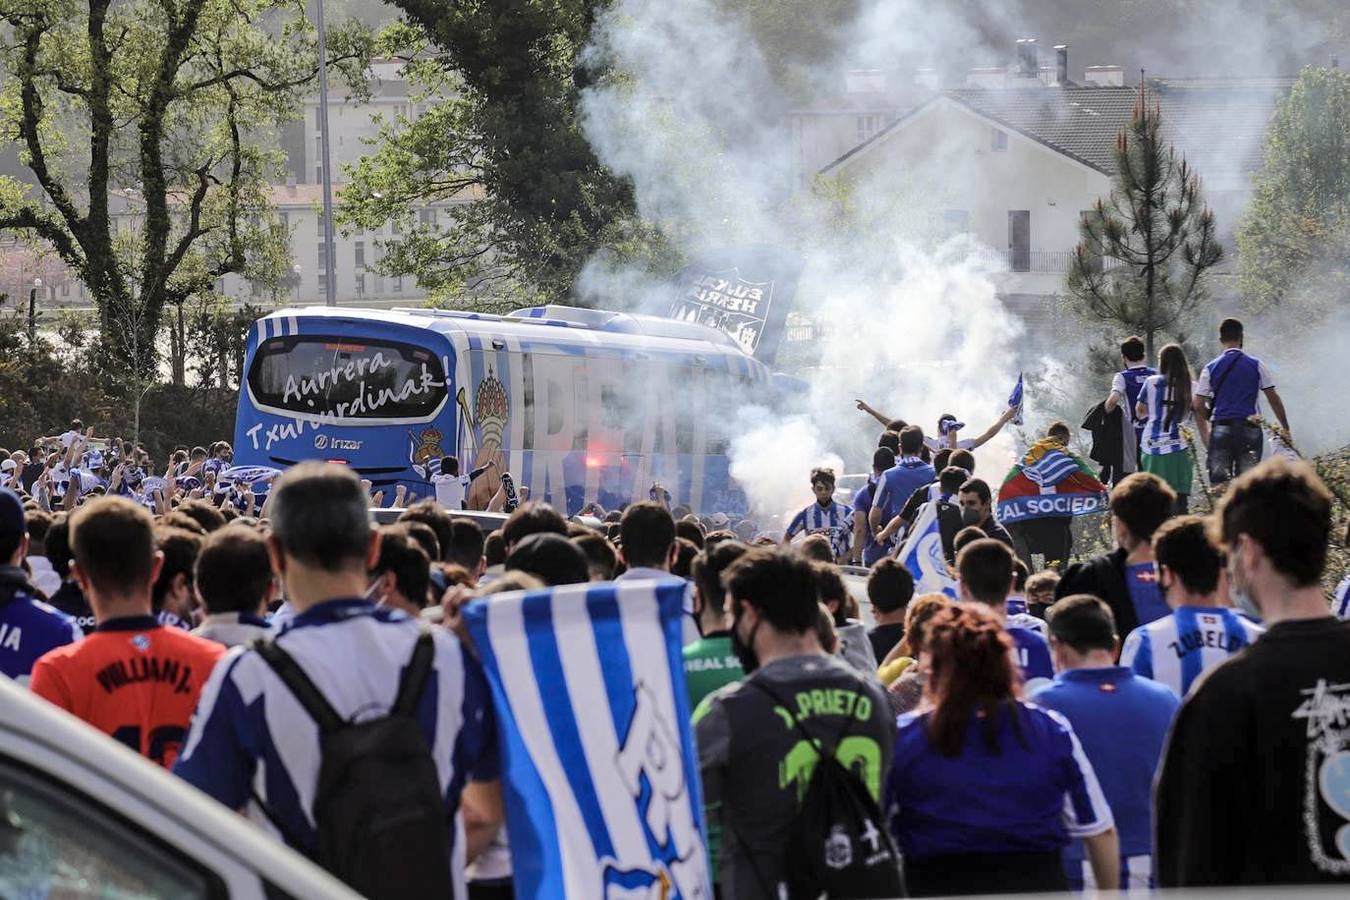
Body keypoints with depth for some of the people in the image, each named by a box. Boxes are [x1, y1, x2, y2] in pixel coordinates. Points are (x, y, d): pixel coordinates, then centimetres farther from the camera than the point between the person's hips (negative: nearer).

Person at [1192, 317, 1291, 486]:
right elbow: (1273, 398, 4)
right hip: (1249, 429, 0)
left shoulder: (1210, 369, 4)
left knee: (1219, 483, 1)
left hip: (1221, 429, 0)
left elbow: (1198, 405, 2)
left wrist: (1205, 434, 14)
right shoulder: (1256, 366, 2)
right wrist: (1285, 428, 12)